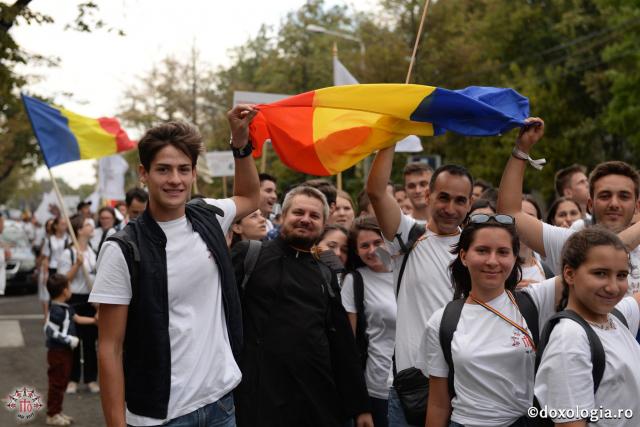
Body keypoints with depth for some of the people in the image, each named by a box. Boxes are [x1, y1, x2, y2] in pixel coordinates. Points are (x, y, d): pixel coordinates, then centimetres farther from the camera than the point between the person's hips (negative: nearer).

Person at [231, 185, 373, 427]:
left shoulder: (326, 276, 15)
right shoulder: (249, 255, 1)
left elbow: (342, 344, 16)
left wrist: (359, 406, 14)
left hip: (320, 398, 5)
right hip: (262, 397, -5)